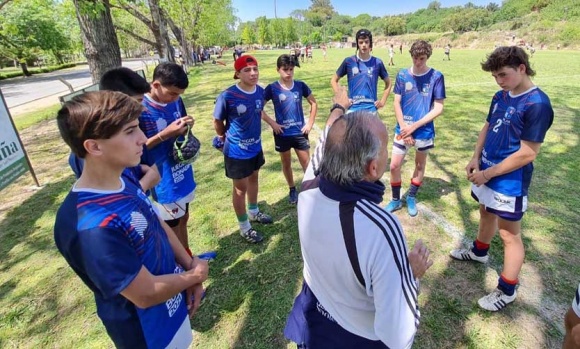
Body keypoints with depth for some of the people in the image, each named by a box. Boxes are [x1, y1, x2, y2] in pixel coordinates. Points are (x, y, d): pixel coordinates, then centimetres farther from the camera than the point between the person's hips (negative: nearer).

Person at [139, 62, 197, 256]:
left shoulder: (176, 101, -2)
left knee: (183, 219, 23)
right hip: (163, 180, -6)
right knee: (172, 228, 11)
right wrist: (166, 133, -27)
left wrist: (186, 127, -12)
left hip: (183, 173, 7)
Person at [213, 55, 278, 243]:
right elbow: (218, 122, -9)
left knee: (254, 179, 23)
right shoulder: (227, 96, -24)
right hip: (237, 151, -6)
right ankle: (244, 227, 28)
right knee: (240, 188, 8)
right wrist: (226, 138, 5)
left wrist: (272, 122, 19)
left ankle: (253, 212, 48)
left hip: (255, 146, 6)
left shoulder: (260, 91, -7)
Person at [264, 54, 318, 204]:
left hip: (300, 132, 1)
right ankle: (292, 189, 34)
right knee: (286, 164, 14)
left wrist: (310, 123, -1)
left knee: (306, 163, 7)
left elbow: (313, 103, 7)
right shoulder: (272, 88, -8)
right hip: (282, 134, 0)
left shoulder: (300, 85, -3)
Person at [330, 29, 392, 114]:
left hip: (371, 108, 1)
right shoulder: (349, 62, 0)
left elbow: (388, 83, 16)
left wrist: (383, 100, 5)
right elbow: (334, 80, 9)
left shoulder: (377, 63, 3)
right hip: (353, 108, -1)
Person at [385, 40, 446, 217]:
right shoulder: (402, 75, -2)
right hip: (403, 129, 2)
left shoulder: (436, 77, -9)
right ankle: (396, 200, 21)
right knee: (394, 166, 1)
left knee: (420, 165, 13)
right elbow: (397, 103, -1)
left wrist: (415, 125, -16)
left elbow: (438, 108, -9)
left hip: (424, 130, -1)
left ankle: (411, 198, 33)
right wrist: (404, 127, -11)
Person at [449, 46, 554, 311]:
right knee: (486, 214, 26)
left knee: (509, 234, 4)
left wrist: (488, 174, -18)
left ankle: (507, 290, 20)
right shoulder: (501, 96, 4)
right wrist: (476, 158, -2)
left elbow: (527, 153, -22)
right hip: (487, 172, 8)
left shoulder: (537, 104, -21)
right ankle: (479, 252, 51)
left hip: (510, 182, -8)